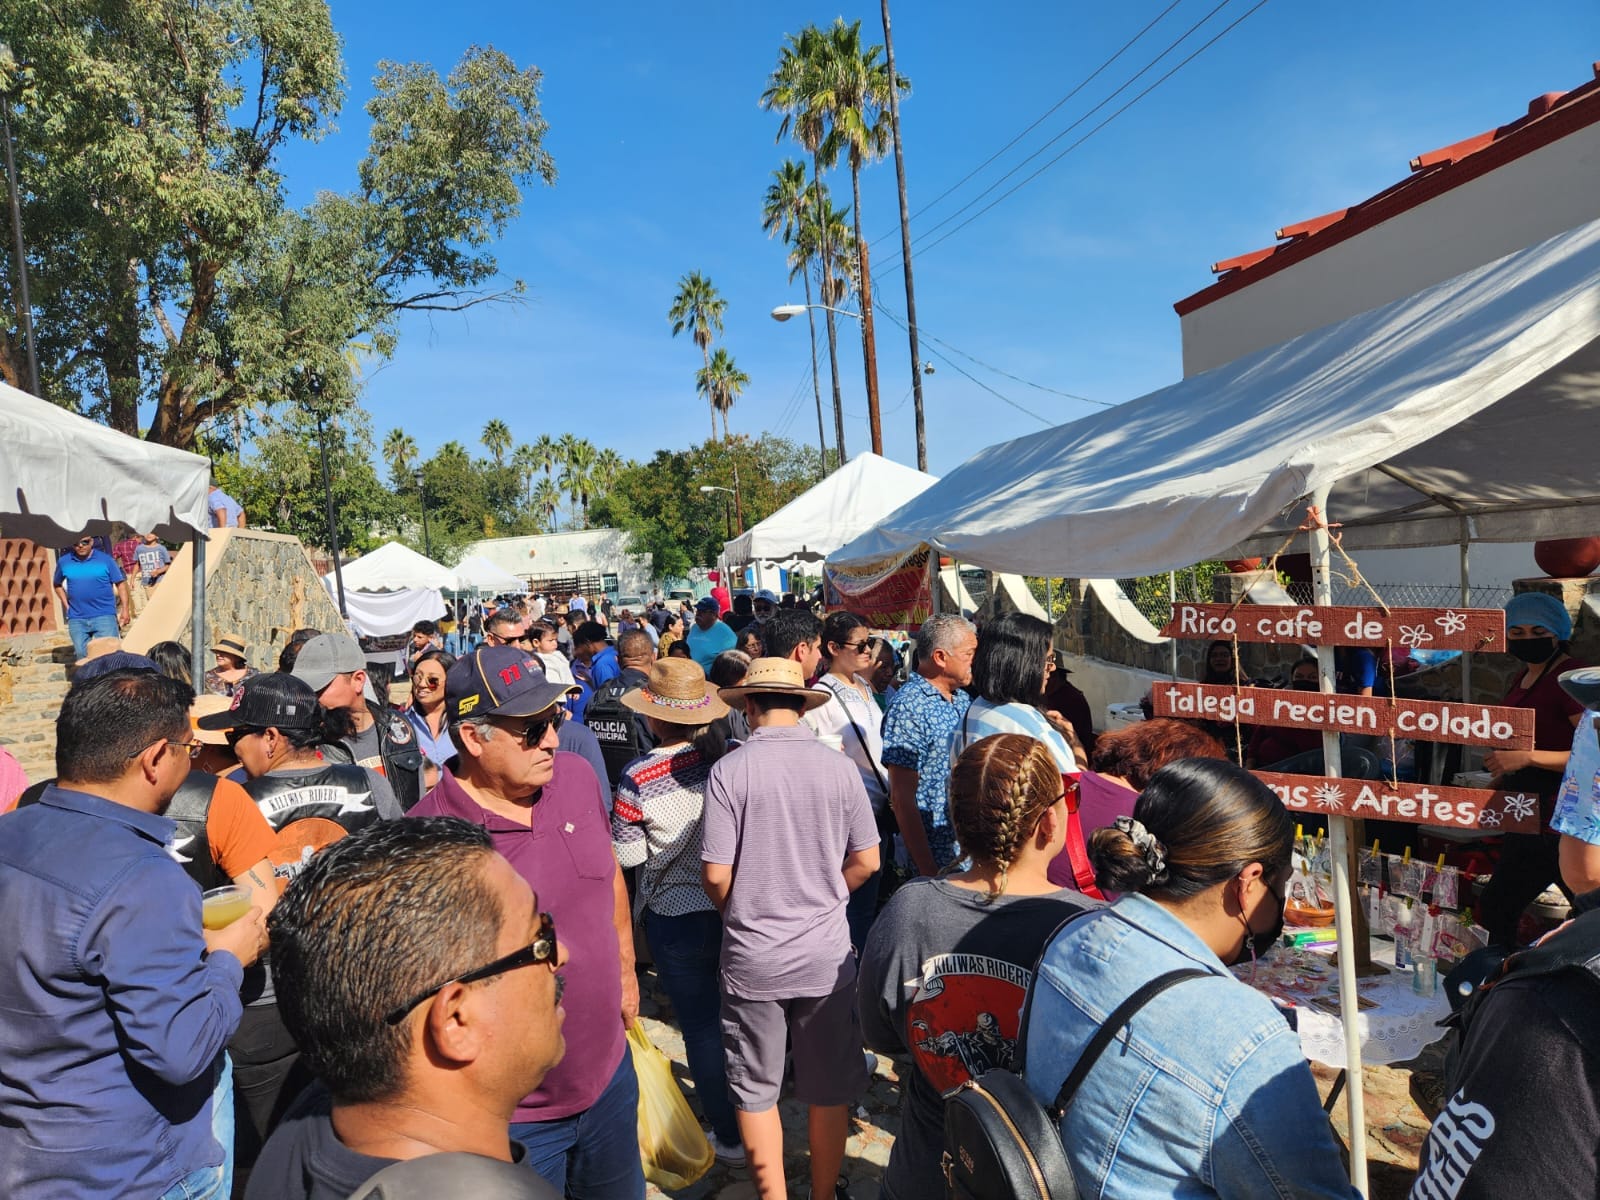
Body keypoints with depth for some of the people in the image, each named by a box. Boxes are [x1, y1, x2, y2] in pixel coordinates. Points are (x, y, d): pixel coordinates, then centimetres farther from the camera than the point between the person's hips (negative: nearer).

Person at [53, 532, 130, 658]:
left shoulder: (105, 559, 0)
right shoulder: (64, 562, 7)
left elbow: (120, 583, 2)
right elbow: (57, 584, 24)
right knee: (82, 655, 7)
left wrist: (124, 609, -3)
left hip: (104, 616, -3)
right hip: (76, 620, 3)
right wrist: (66, 604, 12)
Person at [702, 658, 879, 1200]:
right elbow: (866, 861, -1)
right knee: (830, 1088, 19)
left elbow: (716, 874, -12)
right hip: (826, 952, 2)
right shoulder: (839, 767, -8)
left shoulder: (729, 770, -14)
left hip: (752, 957, -1)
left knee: (755, 1091, 17)